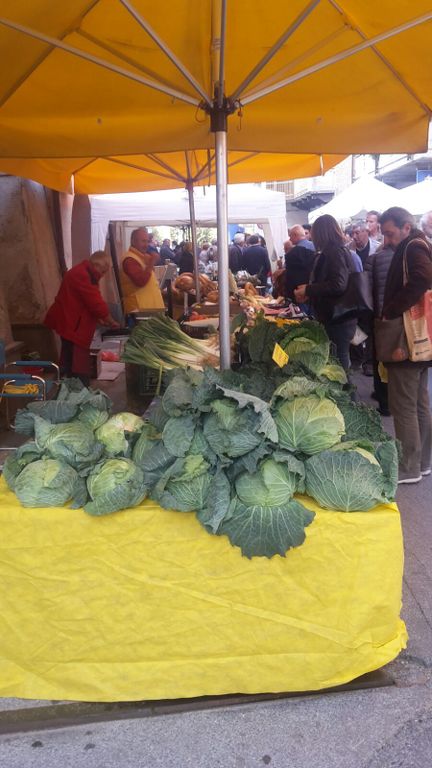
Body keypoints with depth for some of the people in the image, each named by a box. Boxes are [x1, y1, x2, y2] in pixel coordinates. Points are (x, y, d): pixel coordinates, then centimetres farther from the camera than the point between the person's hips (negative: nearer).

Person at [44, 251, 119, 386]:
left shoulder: (85, 273, 15)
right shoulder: (81, 275, -20)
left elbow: (90, 302, 20)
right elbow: (96, 303, -21)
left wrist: (99, 320, 9)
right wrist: (111, 322, -10)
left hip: (74, 323, 11)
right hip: (71, 324, -11)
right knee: (78, 368, -9)